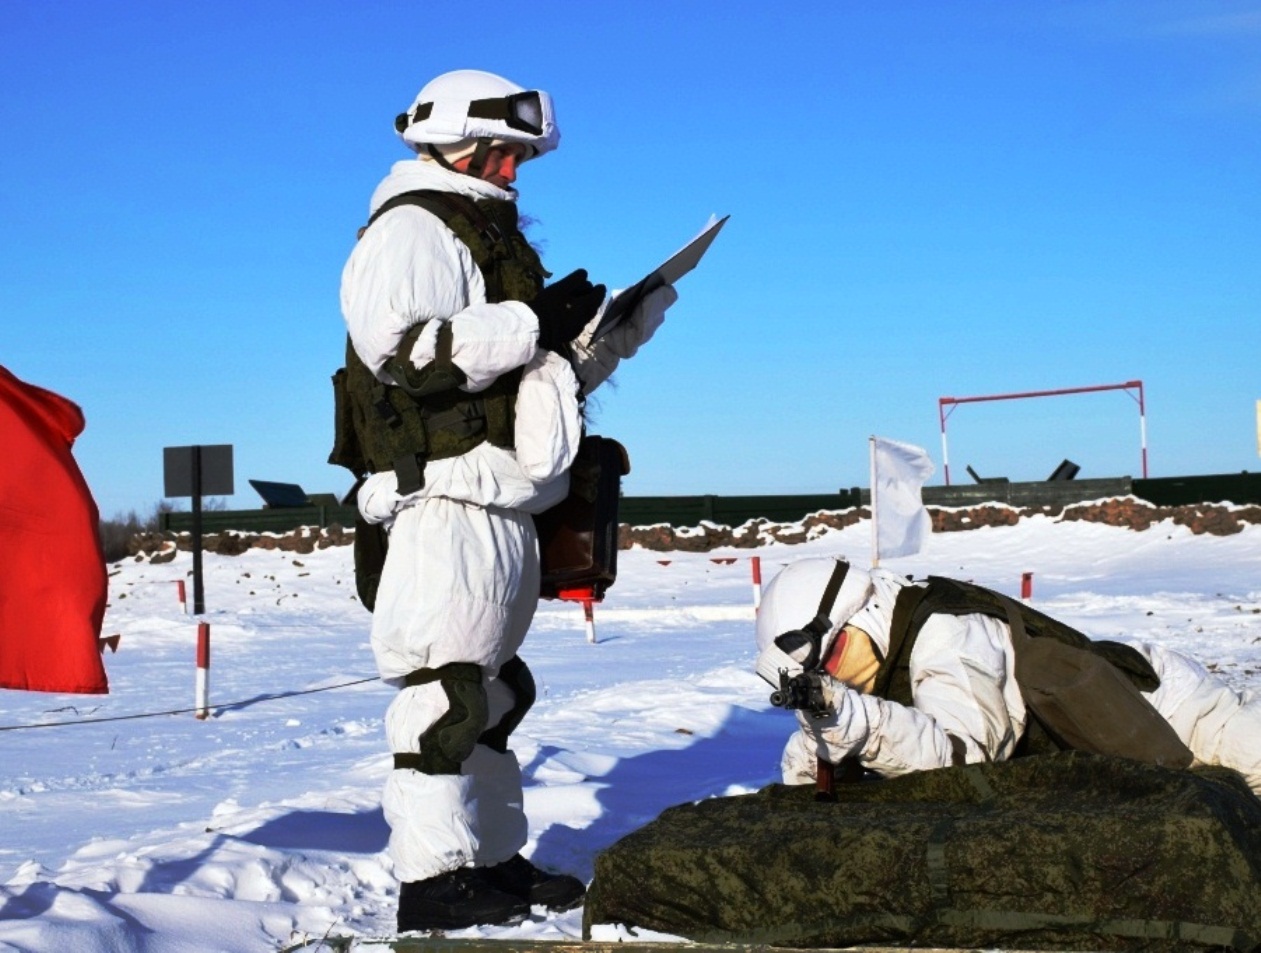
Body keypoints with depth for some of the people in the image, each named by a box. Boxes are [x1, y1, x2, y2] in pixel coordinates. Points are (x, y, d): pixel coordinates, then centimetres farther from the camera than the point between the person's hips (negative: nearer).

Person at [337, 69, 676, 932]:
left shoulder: (486, 237, 26)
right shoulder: (412, 231, -5)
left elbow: (540, 379, 30)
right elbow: (399, 347, -23)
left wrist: (622, 328, 15)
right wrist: (534, 324, -17)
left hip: (502, 509, 11)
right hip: (448, 499, -11)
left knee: (493, 687, 14)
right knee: (445, 685, -11)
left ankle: (494, 859, 21)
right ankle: (431, 876, -8)